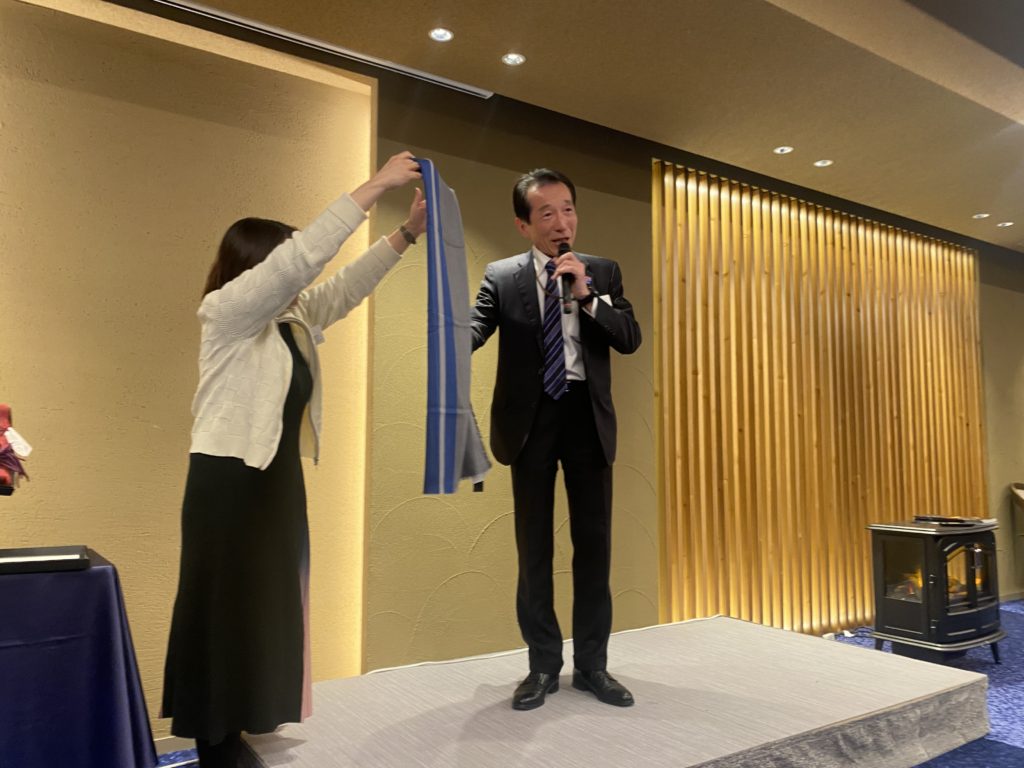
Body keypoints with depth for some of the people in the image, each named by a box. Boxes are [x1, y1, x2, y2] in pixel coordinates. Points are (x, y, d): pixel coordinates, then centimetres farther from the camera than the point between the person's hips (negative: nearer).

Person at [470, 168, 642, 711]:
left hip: (587, 417, 1)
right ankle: (543, 666, 21)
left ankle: (592, 665, 21)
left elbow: (630, 339, -1)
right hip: (531, 419, -1)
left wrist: (587, 295, -14)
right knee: (534, 549, 7)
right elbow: (474, 330, -10)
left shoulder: (603, 272, 8)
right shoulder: (501, 276, 4)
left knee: (594, 544, 6)